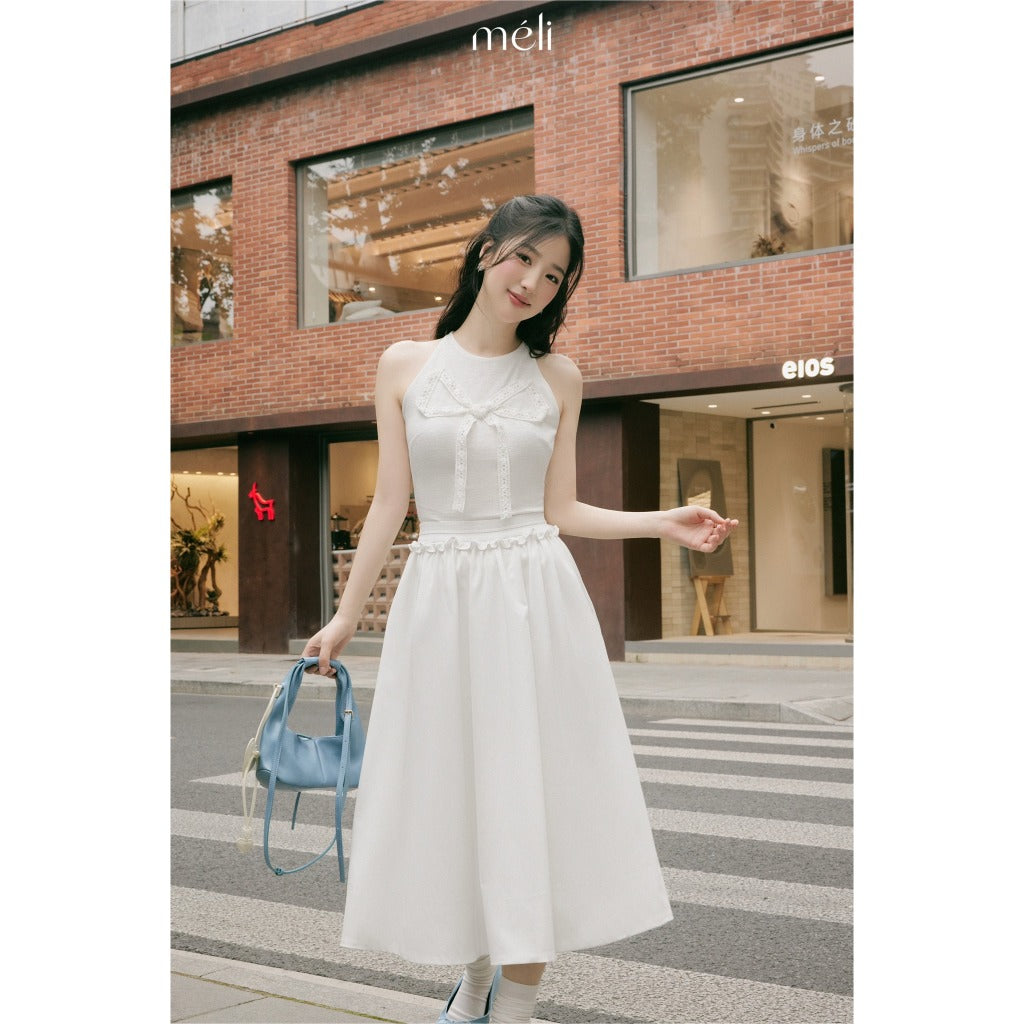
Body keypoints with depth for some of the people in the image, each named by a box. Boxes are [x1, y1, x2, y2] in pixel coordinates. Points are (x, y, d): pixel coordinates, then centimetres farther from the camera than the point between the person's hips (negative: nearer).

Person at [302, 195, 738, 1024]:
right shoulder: (405, 366, 4)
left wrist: (664, 523, -2)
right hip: (439, 600, 0)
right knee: (450, 791, 6)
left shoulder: (557, 379, 6)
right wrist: (346, 614, 6)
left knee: (533, 790, 0)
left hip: (537, 604, 0)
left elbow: (558, 511, 7)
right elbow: (390, 503, 6)